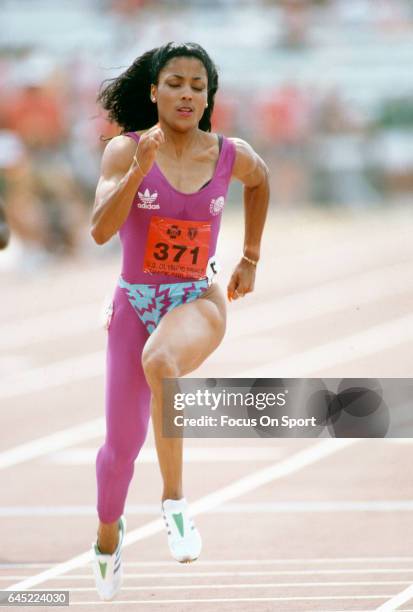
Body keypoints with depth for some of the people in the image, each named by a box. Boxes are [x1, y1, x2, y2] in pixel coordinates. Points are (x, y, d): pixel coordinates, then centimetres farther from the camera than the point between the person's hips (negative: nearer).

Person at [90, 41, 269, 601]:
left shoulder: (231, 156, -3)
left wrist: (250, 258, 23)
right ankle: (108, 534, 40)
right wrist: (139, 169, -31)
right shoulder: (125, 150, -9)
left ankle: (174, 497, -27)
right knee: (123, 443, 7)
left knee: (160, 360, -38)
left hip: (198, 301, -1)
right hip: (135, 302, 1)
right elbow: (101, 230, -19)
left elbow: (259, 180, 22)